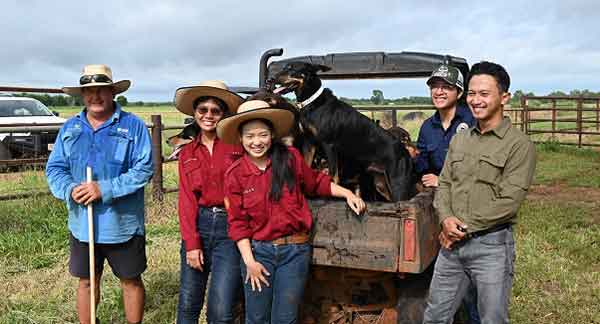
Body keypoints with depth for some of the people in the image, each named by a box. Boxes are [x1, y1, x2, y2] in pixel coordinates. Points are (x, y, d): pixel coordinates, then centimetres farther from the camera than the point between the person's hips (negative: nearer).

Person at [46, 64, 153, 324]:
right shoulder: (69, 128, 7)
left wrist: (105, 189, -23)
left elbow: (144, 169, -15)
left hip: (122, 224, -3)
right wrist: (70, 190, -16)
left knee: (131, 281, 11)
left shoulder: (133, 125, -7)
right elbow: (54, 168, 5)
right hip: (82, 223, 4)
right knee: (86, 282, 17)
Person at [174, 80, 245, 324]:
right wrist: (191, 243, -4)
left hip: (230, 229, -3)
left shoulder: (237, 145, -2)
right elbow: (187, 201, 4)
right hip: (197, 226, 4)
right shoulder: (187, 153, 10)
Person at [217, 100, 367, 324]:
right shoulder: (235, 174, -4)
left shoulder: (290, 158, -3)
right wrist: (249, 262, -7)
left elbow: (315, 183, 12)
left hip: (295, 250, 0)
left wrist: (346, 193, 0)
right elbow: (238, 222, -2)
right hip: (257, 251, 0)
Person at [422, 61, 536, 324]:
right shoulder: (459, 140, 11)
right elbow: (444, 184, 9)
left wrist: (464, 226, -14)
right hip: (452, 244, 5)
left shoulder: (519, 145, -9)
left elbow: (508, 203, -15)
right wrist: (446, 219, -10)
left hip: (491, 245, -5)